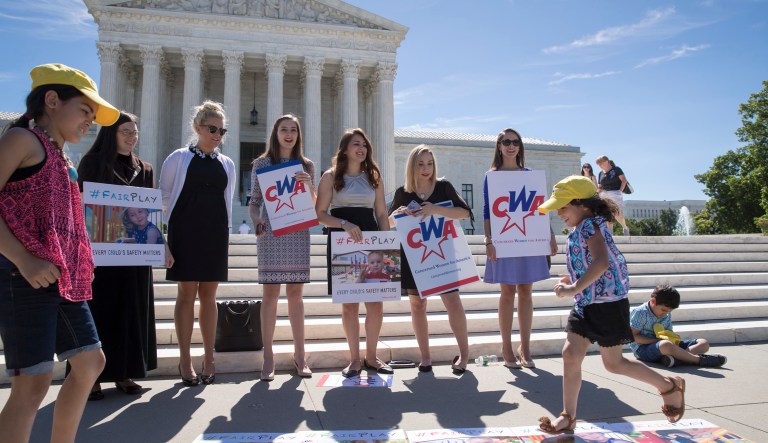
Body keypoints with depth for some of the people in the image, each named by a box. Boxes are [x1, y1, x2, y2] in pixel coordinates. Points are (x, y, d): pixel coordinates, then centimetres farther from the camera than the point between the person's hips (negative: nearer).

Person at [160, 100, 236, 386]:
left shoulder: (227, 164, 13)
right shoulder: (179, 158, 3)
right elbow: (164, 196, 5)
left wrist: (226, 230, 10)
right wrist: (174, 225, 1)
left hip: (215, 234, 3)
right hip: (186, 233, -3)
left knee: (209, 295, 4)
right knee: (187, 293, -2)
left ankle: (209, 360, 11)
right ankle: (185, 361, 8)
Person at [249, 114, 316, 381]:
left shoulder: (306, 166, 12)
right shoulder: (261, 163, 7)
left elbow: (313, 205, 10)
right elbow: (254, 202, 5)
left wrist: (309, 184, -8)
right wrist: (256, 221, -14)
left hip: (298, 234, 2)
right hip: (270, 233, -2)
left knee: (295, 292, 4)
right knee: (270, 292, -3)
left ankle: (299, 354, 12)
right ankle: (268, 357, 4)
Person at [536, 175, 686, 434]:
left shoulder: (589, 225, -17)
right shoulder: (582, 228, 12)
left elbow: (602, 262, -33)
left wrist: (574, 288, -32)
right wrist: (574, 280, 13)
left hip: (607, 303, -9)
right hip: (586, 304, 9)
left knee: (613, 364, 5)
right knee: (570, 355, 2)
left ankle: (670, 386, 27)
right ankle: (568, 417, 10)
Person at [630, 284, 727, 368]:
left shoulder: (667, 315, 15)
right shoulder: (640, 313, -10)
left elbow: (669, 333, 17)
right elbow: (633, 336, -14)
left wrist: (672, 338, -9)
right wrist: (658, 340, -20)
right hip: (643, 348, -8)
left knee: (703, 343, -2)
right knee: (665, 345, -44)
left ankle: (674, 357, -32)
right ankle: (700, 359, -24)